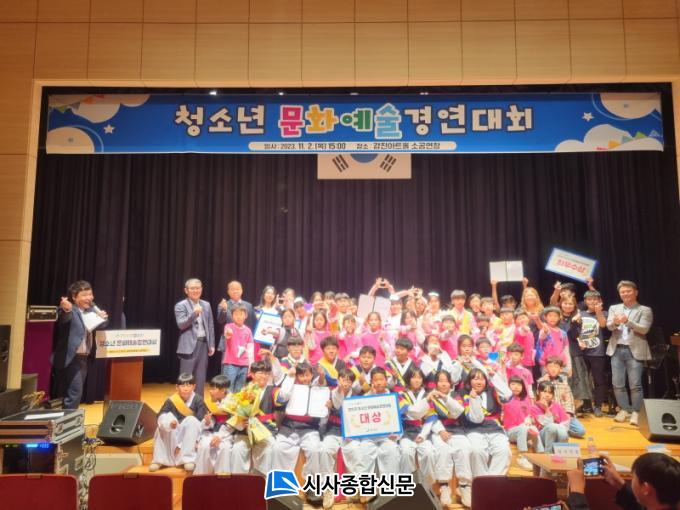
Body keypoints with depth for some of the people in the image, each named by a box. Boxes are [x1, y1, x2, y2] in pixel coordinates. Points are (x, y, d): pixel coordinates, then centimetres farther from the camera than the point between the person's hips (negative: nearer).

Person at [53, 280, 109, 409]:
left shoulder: (91, 309, 7)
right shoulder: (70, 310, -15)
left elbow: (101, 325, 17)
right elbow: (63, 318, -37)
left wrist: (103, 318, -7)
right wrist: (66, 310, -60)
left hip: (84, 357, 8)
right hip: (70, 358, -8)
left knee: (76, 391, 17)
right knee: (75, 392, -9)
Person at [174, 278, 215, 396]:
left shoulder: (206, 305, 12)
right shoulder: (180, 305, -2)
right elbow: (181, 325, -14)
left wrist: (212, 345, 8)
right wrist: (194, 314, -26)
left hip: (203, 344, 5)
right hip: (189, 345, -4)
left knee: (200, 378, 10)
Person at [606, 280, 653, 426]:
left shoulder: (645, 310, 2)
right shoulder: (614, 308, 12)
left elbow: (644, 329, -11)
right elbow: (609, 326, -1)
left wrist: (628, 321, -26)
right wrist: (615, 322, -24)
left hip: (634, 350, -3)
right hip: (617, 350, 3)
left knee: (635, 385, -3)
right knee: (617, 384, 5)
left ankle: (636, 412, 9)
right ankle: (624, 409, 19)